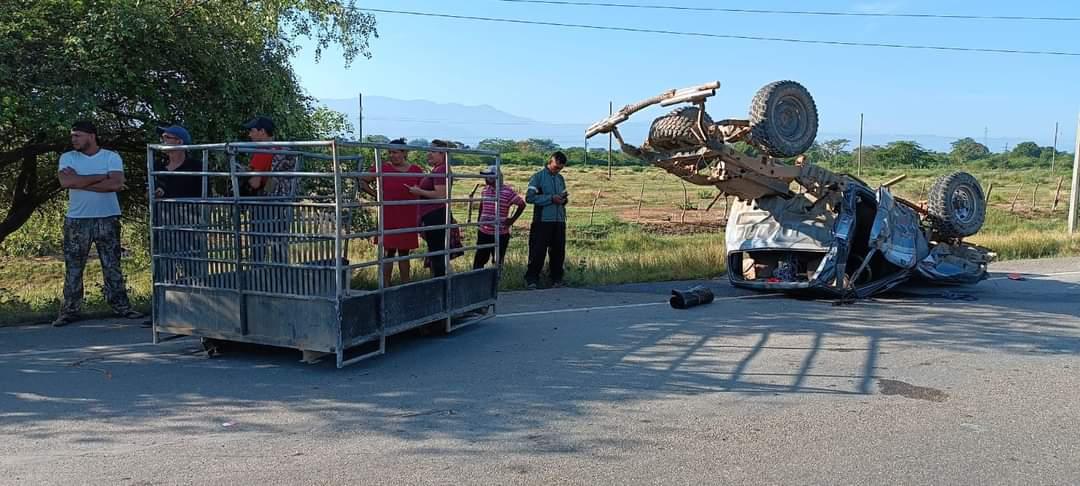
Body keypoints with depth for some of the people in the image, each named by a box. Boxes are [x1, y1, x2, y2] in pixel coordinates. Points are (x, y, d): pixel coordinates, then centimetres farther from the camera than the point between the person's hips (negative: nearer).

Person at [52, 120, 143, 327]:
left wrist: (79, 182, -14)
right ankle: (70, 310, 12)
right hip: (77, 220, 1)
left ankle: (121, 306, 12)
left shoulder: (112, 157, -1)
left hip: (108, 219, -1)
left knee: (112, 266, 5)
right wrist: (103, 176, -14)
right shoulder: (68, 158, 4)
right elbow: (66, 182, -15)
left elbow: (116, 184, -17)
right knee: (73, 268, 5)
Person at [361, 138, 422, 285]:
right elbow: (362, 182, 8)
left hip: (407, 220, 2)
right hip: (388, 219, -2)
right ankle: (386, 287, 6)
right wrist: (376, 195, -1)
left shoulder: (416, 171, 4)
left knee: (404, 253, 9)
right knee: (388, 252, 0)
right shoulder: (382, 168, -2)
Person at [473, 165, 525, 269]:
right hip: (483, 232, 4)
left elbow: (522, 204, -3)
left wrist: (512, 219, -5)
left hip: (500, 233, -4)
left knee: (498, 261, 8)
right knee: (479, 260, 8)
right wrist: (479, 219, 15)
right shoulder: (485, 190, 5)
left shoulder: (507, 191, -11)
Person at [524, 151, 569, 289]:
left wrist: (564, 200, -2)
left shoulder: (560, 179, 16)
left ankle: (556, 278, 17)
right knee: (538, 251, -5)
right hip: (542, 220, -5)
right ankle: (531, 279, 2)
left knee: (558, 251, 7)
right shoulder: (538, 177, -2)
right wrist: (551, 198, -17)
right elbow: (529, 197, -11)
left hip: (559, 221, 5)